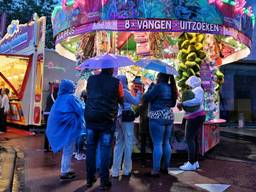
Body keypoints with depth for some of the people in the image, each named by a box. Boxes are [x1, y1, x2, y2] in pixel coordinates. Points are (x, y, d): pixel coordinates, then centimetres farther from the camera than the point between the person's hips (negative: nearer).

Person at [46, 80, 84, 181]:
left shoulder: (60, 97, 9)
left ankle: (66, 169, 25)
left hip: (61, 127, 8)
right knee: (68, 150, 0)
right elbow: (79, 110, -14)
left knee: (66, 149, 17)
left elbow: (54, 113, 14)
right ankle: (64, 173, 4)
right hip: (69, 127, -8)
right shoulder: (70, 97, -14)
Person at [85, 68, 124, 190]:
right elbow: (121, 101, 4)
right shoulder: (116, 82, -6)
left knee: (91, 148, 13)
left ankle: (90, 179, 22)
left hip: (90, 117, 3)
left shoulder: (91, 79, 4)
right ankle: (104, 182, 8)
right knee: (105, 149, 4)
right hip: (107, 119, -3)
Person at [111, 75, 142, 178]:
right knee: (128, 144, 5)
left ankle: (115, 171, 14)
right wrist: (139, 92, 7)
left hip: (118, 118, 7)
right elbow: (136, 102, -6)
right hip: (127, 118, -6)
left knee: (119, 143, 12)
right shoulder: (125, 92, -12)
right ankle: (127, 170, 12)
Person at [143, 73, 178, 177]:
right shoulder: (171, 88, 11)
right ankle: (166, 167, 25)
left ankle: (155, 170, -3)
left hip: (157, 118, -8)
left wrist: (150, 87, -1)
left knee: (157, 144, -6)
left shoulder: (158, 86, -13)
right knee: (166, 143, 15)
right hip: (169, 117, 8)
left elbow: (146, 99, -13)